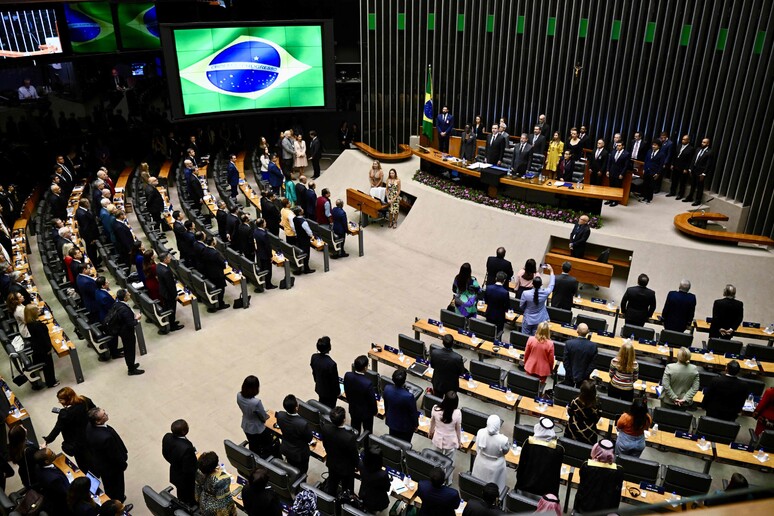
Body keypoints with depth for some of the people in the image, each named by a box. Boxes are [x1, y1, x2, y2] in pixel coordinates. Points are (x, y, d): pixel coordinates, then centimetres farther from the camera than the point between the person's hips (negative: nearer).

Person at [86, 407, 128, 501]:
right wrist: (123, 464, -7)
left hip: (97, 463, 7)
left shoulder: (89, 426, -22)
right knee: (116, 487, 24)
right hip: (112, 468, -7)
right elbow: (114, 455, -28)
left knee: (108, 487, 33)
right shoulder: (106, 437, -46)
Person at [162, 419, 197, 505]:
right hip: (186, 480, -7)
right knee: (190, 501, 23)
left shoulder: (167, 437, -21)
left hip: (175, 475, 7)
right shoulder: (186, 448, -43)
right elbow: (188, 470, -31)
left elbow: (165, 454, -1)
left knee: (181, 496, 33)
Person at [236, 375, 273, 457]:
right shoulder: (256, 402, -40)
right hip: (257, 429, -6)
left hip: (245, 426, 6)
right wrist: (267, 415, 1)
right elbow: (264, 417, -21)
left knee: (252, 446, 30)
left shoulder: (239, 396, -21)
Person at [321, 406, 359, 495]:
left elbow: (324, 444, -4)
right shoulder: (350, 437, -41)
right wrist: (357, 465, 0)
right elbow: (354, 455, -22)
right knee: (347, 488, 24)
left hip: (331, 462, 5)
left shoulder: (325, 427, -26)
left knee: (332, 484, 31)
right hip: (346, 468, -5)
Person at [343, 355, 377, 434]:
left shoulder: (347, 375, -22)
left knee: (355, 431, 27)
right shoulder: (368, 383, -38)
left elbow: (346, 391, -2)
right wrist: (375, 411, 0)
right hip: (366, 412, -5)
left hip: (353, 409, 5)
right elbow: (372, 400, -21)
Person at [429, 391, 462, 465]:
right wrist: (459, 441, 6)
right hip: (451, 442, -2)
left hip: (438, 440, 2)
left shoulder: (435, 409, -26)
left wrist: (430, 432, 16)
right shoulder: (457, 413, -31)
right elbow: (458, 429, -14)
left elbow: (432, 423, -6)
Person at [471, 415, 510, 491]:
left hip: (481, 464, 3)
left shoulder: (480, 432, -25)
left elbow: (477, 449, -6)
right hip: (494, 467, -3)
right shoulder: (502, 440, -36)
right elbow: (505, 451, -12)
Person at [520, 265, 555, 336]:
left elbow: (521, 306, -7)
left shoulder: (525, 294, -24)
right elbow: (551, 285, 1)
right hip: (540, 321, 2)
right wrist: (551, 271, 11)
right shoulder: (545, 293, -21)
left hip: (528, 320, -1)